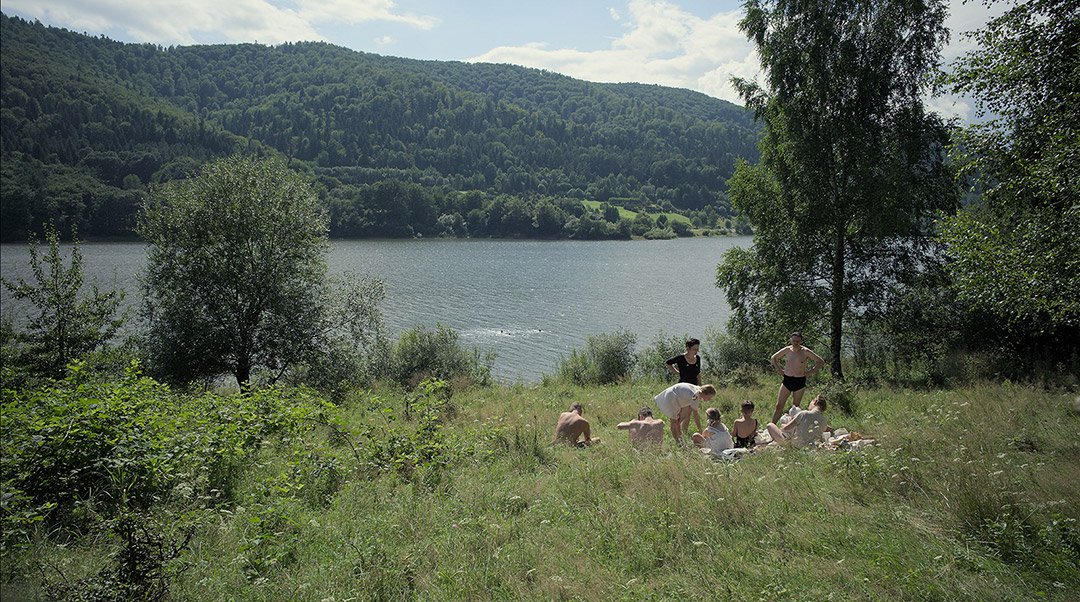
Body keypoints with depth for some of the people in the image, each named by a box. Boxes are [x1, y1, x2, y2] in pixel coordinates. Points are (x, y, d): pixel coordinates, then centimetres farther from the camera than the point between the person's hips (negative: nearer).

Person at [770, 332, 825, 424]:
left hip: (800, 382, -2)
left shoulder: (805, 351, -6)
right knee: (779, 405, 0)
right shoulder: (787, 350, 0)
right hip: (787, 381, 2)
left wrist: (810, 372, -5)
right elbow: (774, 358, 16)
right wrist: (779, 370, 6)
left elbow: (821, 362, -1)